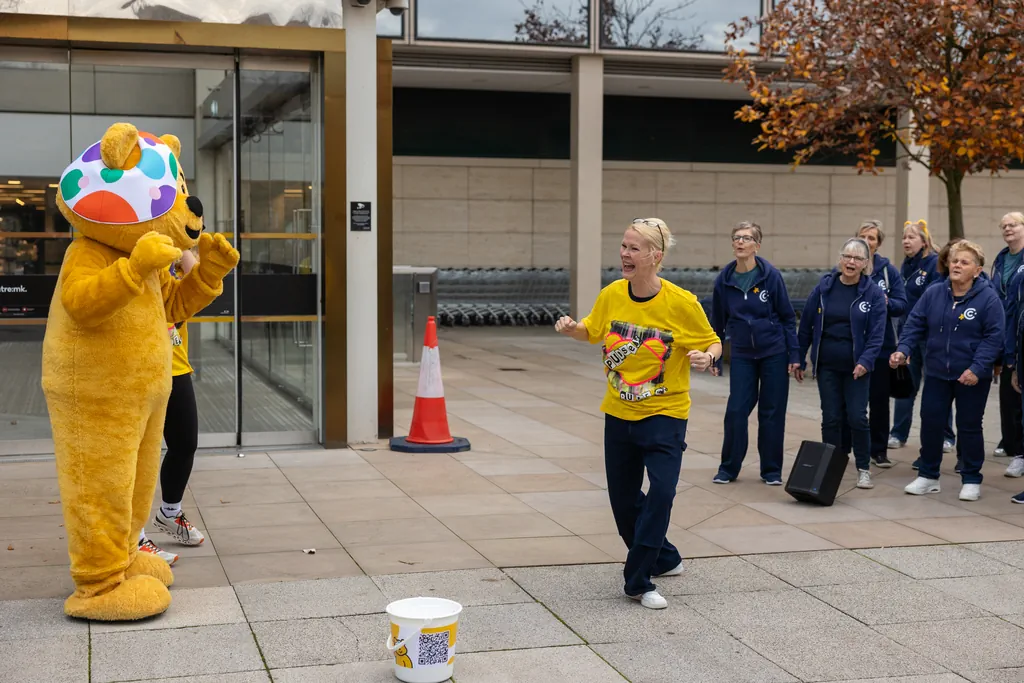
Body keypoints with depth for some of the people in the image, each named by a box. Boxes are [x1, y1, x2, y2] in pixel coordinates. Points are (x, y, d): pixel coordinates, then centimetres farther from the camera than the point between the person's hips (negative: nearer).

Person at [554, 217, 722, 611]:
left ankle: (638, 581, -8)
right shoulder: (611, 296, -5)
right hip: (618, 413, 5)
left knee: (661, 490, -21)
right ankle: (664, 559, 36)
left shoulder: (682, 304, -16)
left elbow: (713, 343, -3)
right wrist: (571, 328, -8)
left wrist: (707, 358, -25)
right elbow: (592, 332, 13)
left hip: (665, 414, -4)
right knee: (623, 499, 12)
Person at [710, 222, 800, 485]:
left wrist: (794, 354, -7)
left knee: (772, 412, 5)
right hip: (741, 355, 2)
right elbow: (718, 321, 8)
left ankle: (771, 470, 17)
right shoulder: (724, 280, -3)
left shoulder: (771, 275, -9)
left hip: (774, 353, -2)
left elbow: (788, 317, -4)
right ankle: (728, 468, 12)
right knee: (736, 410, -2)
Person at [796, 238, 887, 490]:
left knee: (857, 417, -2)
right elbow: (806, 325, 5)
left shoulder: (873, 293, -6)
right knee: (831, 418, 6)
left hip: (856, 367, -2)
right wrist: (799, 360, 6)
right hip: (827, 365, 2)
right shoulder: (823, 288, -1)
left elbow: (877, 333, -8)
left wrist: (865, 361, -20)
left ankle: (864, 469, 13)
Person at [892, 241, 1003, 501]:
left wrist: (977, 368, -22)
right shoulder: (933, 294, 0)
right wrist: (903, 350, -16)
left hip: (973, 377, -3)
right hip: (937, 373, 4)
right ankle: (928, 476, 21)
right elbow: (915, 325, 1)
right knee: (930, 422, 7)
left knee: (969, 427, 7)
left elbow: (994, 337, -13)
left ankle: (971, 480, 20)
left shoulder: (988, 298, -11)